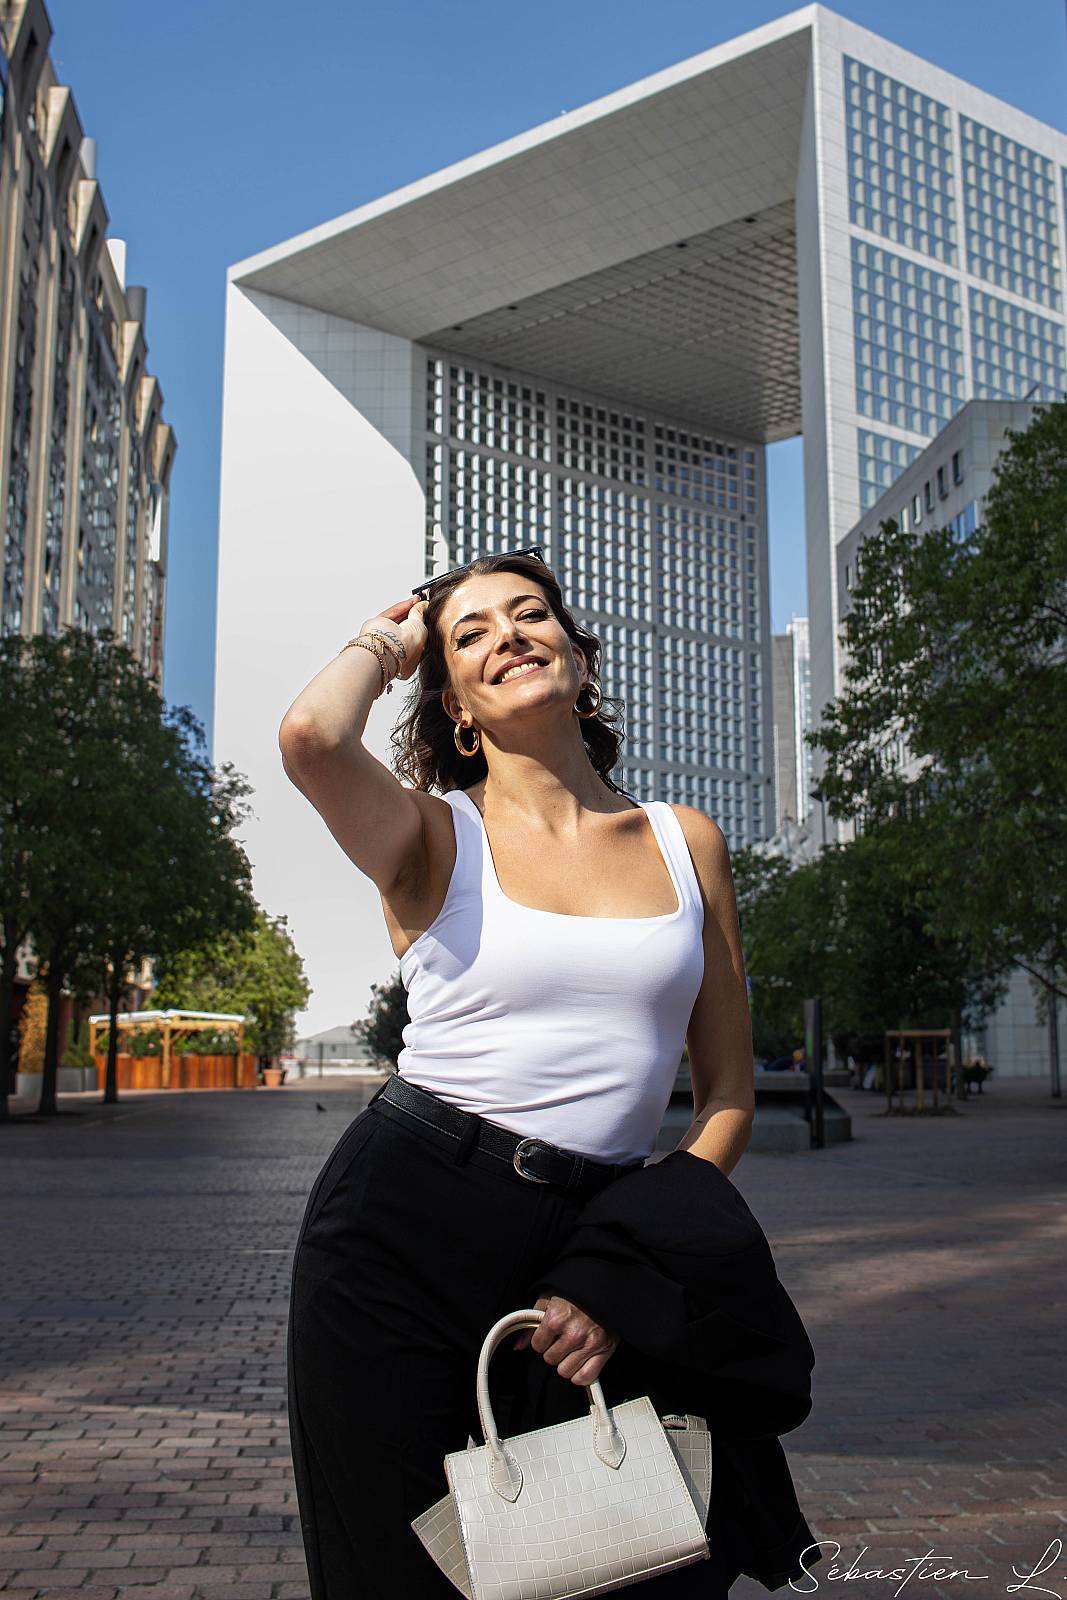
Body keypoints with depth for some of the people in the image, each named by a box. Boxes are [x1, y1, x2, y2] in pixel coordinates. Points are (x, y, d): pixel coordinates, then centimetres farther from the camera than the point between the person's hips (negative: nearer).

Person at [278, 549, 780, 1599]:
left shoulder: (687, 841, 9)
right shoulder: (437, 836, 0)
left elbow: (728, 1094, 8)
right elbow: (312, 736, -23)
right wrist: (383, 644, -1)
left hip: (589, 1250, 3)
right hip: (401, 1230, -2)